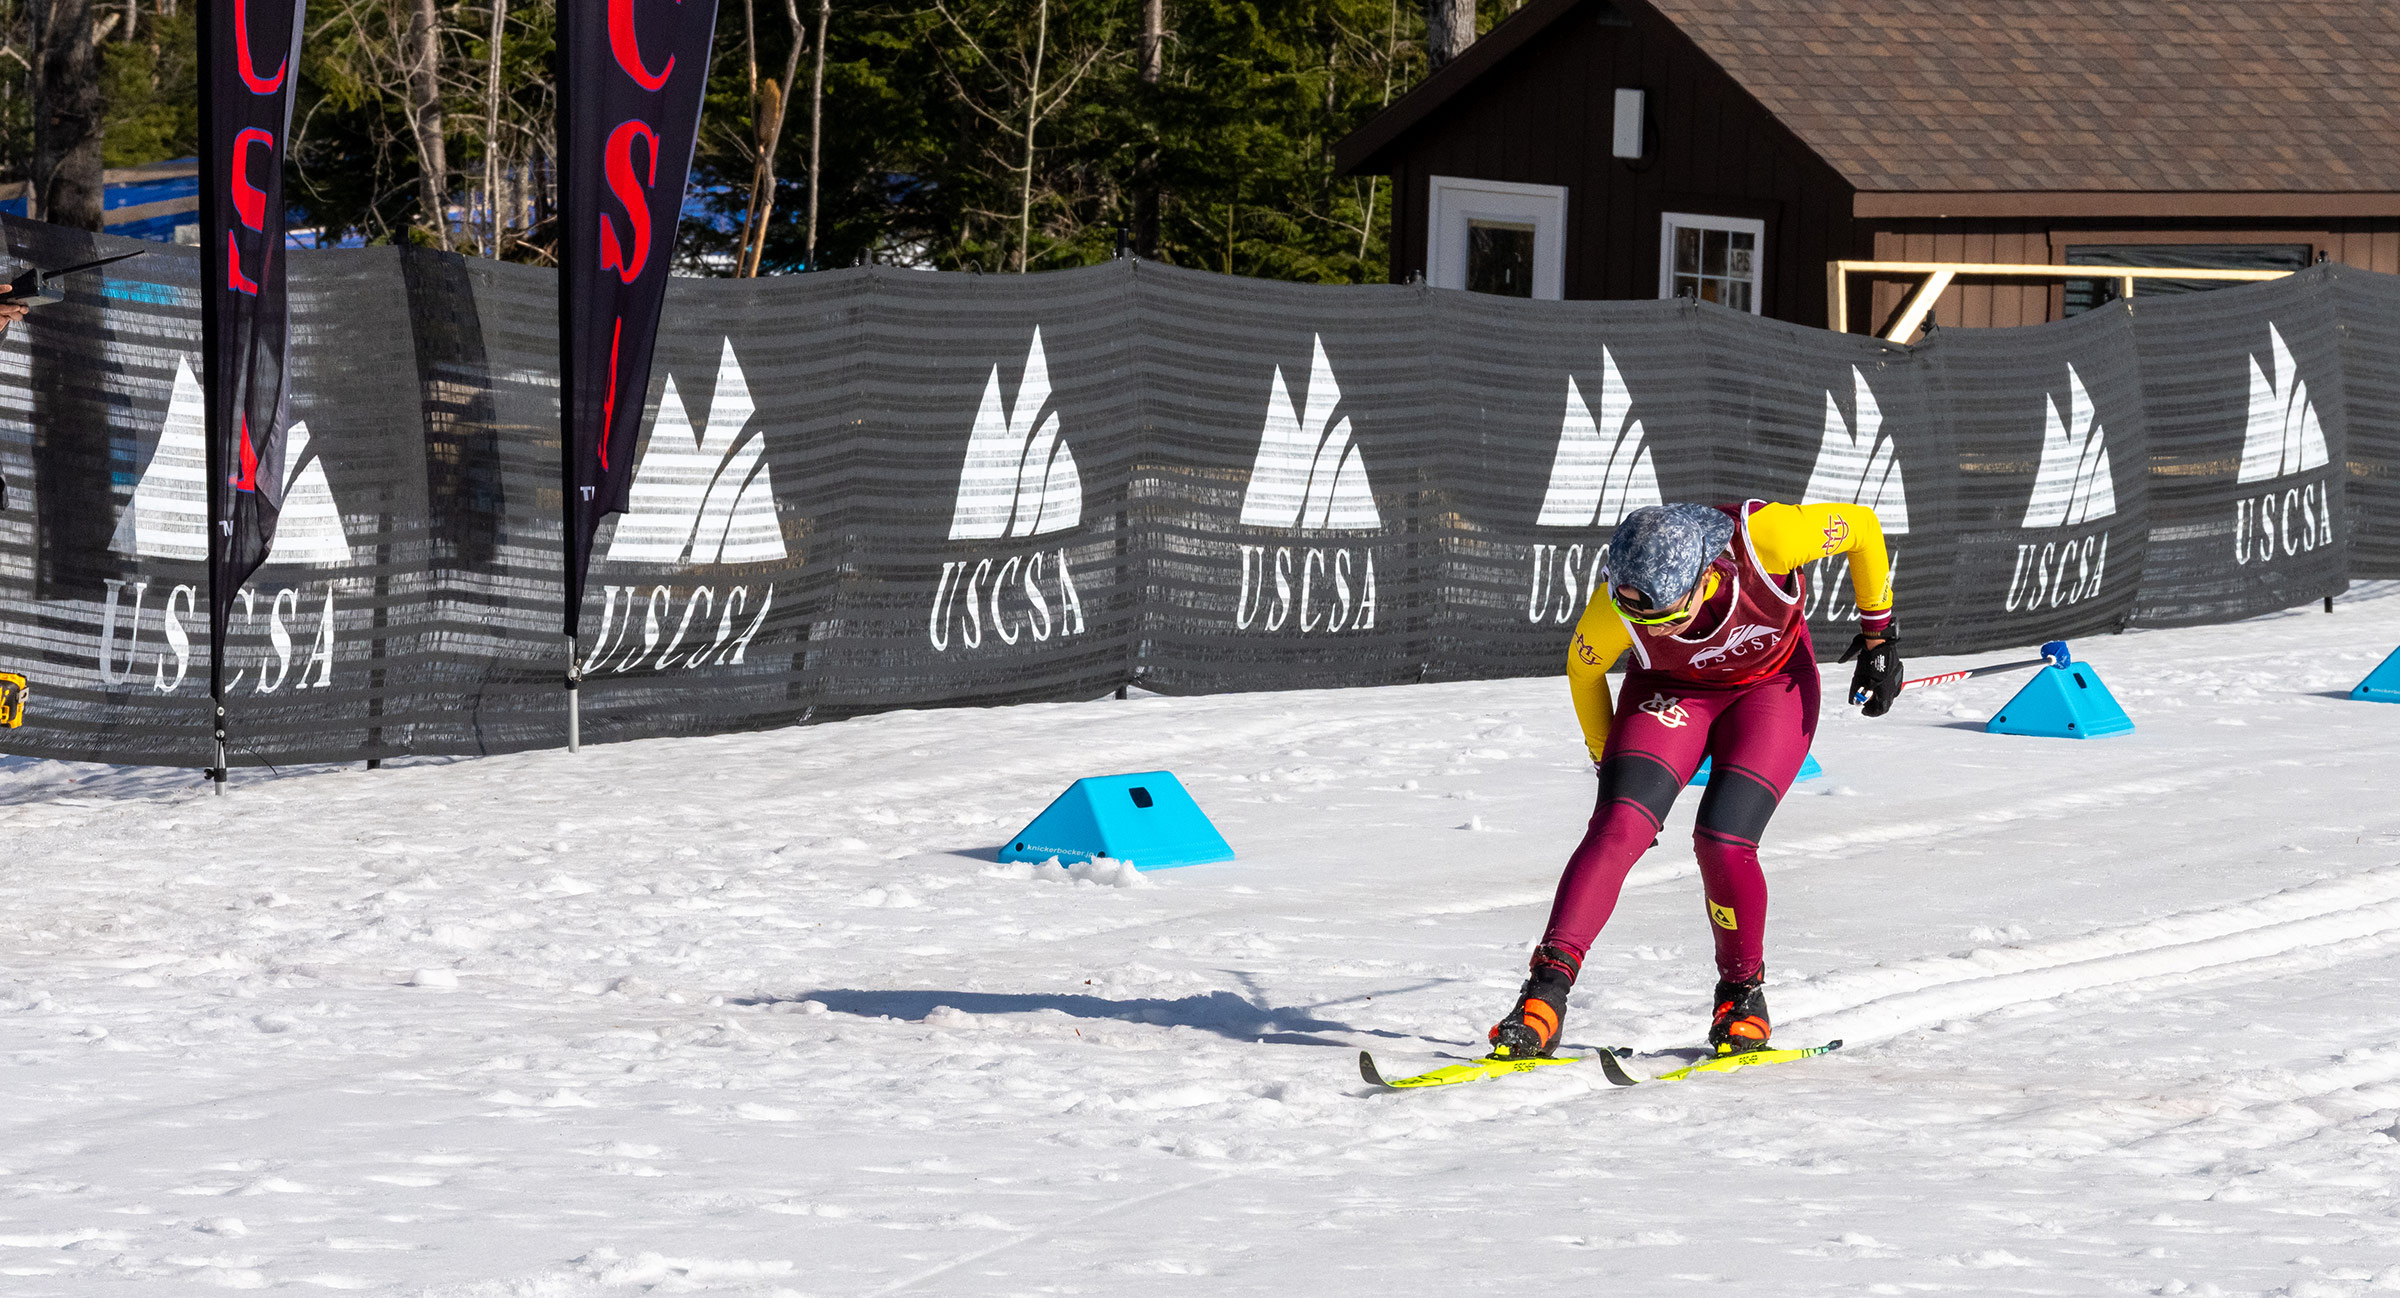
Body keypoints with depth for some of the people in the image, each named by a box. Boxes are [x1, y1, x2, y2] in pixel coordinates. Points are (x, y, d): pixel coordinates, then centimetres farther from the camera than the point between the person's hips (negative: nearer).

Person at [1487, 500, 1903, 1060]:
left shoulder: (1762, 537, -38)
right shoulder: (1617, 603, -31)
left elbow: (1862, 525, -19)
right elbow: (1583, 666, -7)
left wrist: (1878, 633, -10)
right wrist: (1608, 760, 3)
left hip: (1773, 684, -1)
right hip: (1672, 693, 1)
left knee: (1723, 842, -19)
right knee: (1618, 826, -22)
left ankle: (1742, 995, 6)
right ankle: (1545, 997, -24)